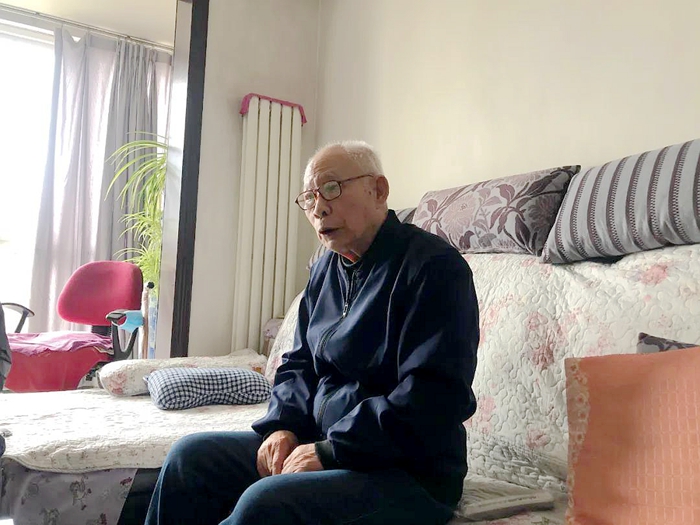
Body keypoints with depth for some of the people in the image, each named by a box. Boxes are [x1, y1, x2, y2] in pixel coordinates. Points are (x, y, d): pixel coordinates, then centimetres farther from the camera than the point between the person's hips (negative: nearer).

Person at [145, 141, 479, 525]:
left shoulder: (433, 265, -15)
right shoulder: (326, 270, 11)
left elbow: (432, 399, -23)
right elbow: (299, 364, 16)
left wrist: (331, 450, -21)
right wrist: (284, 425, -3)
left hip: (409, 472, -7)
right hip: (322, 443, 8)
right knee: (189, 457, 0)